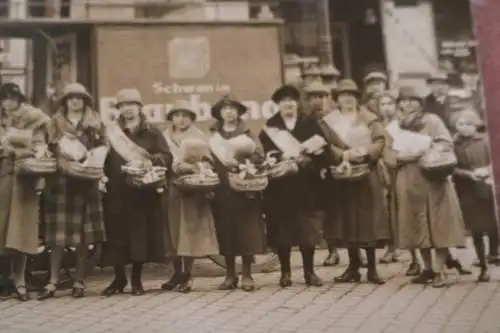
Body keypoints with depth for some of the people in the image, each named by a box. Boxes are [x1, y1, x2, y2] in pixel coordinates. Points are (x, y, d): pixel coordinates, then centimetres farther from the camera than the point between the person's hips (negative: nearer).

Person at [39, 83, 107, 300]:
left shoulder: (95, 123, 9)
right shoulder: (55, 123, 12)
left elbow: (102, 149, 4)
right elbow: (48, 149, 9)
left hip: (85, 181, 0)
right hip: (60, 180, 1)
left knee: (83, 235, 1)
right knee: (58, 235, -1)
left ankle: (79, 282, 10)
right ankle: (53, 283, 4)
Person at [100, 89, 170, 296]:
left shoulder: (152, 133, 8)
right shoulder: (112, 132, 11)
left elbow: (166, 157, 0)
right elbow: (102, 159, 4)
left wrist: (150, 162, -19)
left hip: (143, 192, -1)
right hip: (117, 192, 1)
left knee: (141, 234, 0)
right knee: (117, 235, 2)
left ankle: (136, 279, 13)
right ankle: (119, 278, 16)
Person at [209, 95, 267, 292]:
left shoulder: (247, 134, 9)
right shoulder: (213, 136, 12)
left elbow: (259, 157, -4)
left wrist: (242, 162, -17)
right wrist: (224, 164, -13)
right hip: (222, 190, 1)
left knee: (246, 231, -3)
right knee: (226, 230, 2)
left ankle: (247, 275, 6)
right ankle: (230, 275, 12)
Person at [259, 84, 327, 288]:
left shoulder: (310, 123, 8)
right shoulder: (269, 127, 6)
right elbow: (263, 153, -5)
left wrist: (308, 159, -18)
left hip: (306, 184, 1)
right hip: (280, 185, 0)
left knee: (308, 228, 4)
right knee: (282, 228, 2)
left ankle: (309, 271, 14)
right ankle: (285, 272, 13)